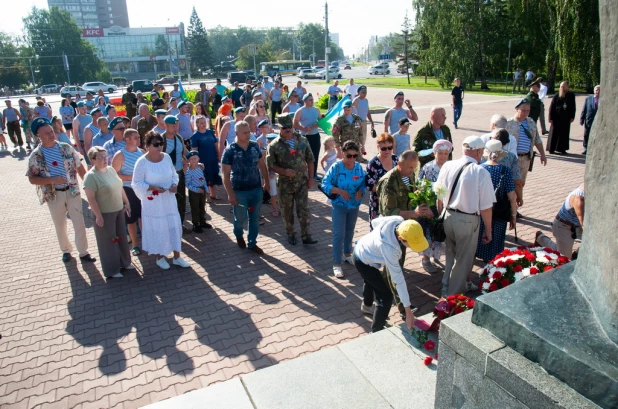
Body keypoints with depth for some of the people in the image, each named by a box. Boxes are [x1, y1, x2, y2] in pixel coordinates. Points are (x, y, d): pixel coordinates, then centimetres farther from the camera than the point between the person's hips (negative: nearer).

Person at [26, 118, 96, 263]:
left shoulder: (66, 148, -3)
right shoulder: (35, 156, -7)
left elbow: (79, 167, 3)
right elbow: (32, 179, -6)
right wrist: (52, 180, -21)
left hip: (72, 191, 1)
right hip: (53, 195, 0)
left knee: (79, 223, 3)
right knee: (60, 225, 14)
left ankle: (83, 252, 14)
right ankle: (66, 250, 33)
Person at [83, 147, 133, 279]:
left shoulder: (111, 169, 4)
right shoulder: (91, 176, -18)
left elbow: (119, 187, 14)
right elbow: (91, 198, -20)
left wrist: (126, 203, 16)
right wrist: (98, 216, -20)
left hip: (119, 210, 7)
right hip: (104, 214, -7)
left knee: (121, 237, 18)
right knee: (108, 241, 6)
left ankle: (124, 263, 36)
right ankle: (111, 270, 20)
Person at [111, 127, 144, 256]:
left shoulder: (142, 152, 3)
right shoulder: (120, 155, -12)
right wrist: (131, 177, -20)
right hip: (128, 191, -4)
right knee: (131, 219, 7)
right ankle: (135, 245, 20)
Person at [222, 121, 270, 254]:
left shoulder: (255, 146, -2)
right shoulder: (230, 151, -14)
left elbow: (262, 164, 11)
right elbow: (226, 175, -13)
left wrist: (266, 181, 11)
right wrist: (230, 194, -16)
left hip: (256, 189, 4)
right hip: (239, 191, -3)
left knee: (254, 218, 12)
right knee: (240, 218, 11)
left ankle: (252, 243, 28)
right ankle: (239, 236, 43)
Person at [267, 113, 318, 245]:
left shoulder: (302, 140, -1)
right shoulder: (274, 145, -9)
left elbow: (310, 160, 5)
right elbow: (270, 165, -6)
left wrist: (310, 178, 1)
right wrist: (284, 171, -22)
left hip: (302, 183, 1)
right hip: (285, 184, -1)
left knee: (303, 209, 4)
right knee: (287, 211, 12)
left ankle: (306, 236, 12)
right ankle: (290, 234, 29)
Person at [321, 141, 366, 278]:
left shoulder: (359, 167, -4)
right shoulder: (336, 167, -17)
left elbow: (363, 183, 3)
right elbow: (325, 184, -18)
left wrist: (360, 191, -19)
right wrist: (340, 191, -30)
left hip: (354, 206, 5)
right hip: (339, 206, -5)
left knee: (350, 232, 20)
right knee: (339, 234, -5)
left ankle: (347, 254, 42)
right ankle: (336, 264, 4)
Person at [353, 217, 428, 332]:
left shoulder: (398, 221, -26)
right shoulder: (389, 248, -44)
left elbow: (375, 222, -6)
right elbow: (398, 279, -39)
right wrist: (408, 311, -32)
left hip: (362, 248, 9)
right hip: (363, 262, -8)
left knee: (371, 280, 35)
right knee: (386, 296, -6)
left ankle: (366, 304, 65)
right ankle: (376, 332, 11)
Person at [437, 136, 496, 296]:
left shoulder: (447, 166, -5)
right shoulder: (481, 173, -18)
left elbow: (439, 196, 3)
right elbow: (486, 207, -14)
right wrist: (488, 230, -1)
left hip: (448, 216, 5)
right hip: (467, 221, -5)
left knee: (451, 254, 26)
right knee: (463, 259, 16)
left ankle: (448, 286, 45)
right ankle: (453, 294, 31)